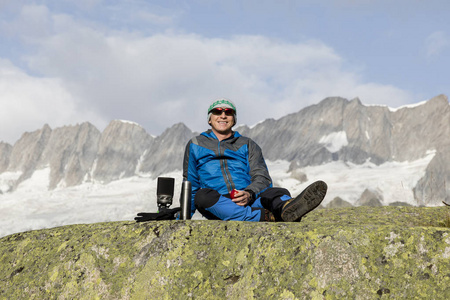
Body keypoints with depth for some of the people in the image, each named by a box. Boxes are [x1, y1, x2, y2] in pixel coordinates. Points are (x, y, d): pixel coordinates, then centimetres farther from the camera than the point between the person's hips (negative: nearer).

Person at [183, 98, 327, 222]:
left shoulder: (248, 145, 21)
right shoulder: (195, 145, 20)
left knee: (279, 193, -28)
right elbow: (190, 184, 22)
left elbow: (262, 178, 8)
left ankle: (288, 209, -68)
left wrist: (249, 193, -15)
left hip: (252, 200, 2)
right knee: (202, 196, -36)